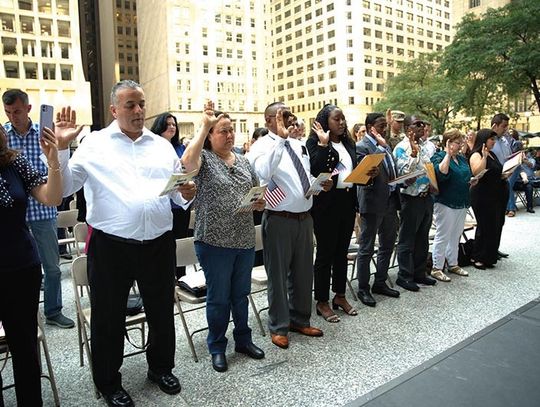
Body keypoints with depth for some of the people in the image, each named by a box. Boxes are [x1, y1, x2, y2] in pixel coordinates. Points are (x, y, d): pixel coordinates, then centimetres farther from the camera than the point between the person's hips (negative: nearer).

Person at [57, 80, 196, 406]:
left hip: (159, 244, 3)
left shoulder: (163, 146, 10)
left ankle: (161, 367, 42)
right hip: (111, 246, -3)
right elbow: (64, 187, -5)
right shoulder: (94, 144, 1)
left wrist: (186, 194, -11)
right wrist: (61, 148, -16)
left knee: (162, 312, 18)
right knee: (109, 318, 12)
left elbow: (178, 195, 11)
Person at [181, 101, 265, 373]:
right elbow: (187, 161, -31)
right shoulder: (204, 158, -6)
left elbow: (257, 195, 18)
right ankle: (217, 348, 26)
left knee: (241, 294, 18)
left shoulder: (243, 161, 12)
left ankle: (243, 339, 35)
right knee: (218, 297, 8)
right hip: (215, 241, -5)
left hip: (245, 239, 5)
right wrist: (204, 125, -26)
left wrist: (260, 203, -5)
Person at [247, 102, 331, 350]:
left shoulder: (298, 146, 13)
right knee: (278, 274, 6)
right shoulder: (262, 146, -9)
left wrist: (321, 184, 2)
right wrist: (280, 138, -31)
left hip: (304, 217, 7)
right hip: (279, 220, -7)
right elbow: (264, 173, -32)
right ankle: (279, 327, 24)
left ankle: (299, 319, 36)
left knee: (303, 272, 17)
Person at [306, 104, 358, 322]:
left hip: (347, 200, 7)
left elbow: (355, 169, 19)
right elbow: (316, 169, -21)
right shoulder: (315, 142, -6)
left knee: (342, 251, 15)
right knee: (325, 253, 2)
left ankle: (340, 296, 29)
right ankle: (322, 302, 15)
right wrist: (323, 144, -22)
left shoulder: (348, 142, 15)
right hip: (327, 204, -7)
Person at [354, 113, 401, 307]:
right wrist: (370, 176, -39)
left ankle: (380, 283, 31)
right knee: (366, 249, 1)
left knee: (387, 245, 17)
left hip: (390, 201, 9)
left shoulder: (385, 145, 15)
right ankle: (363, 289, 13)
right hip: (372, 203, -9)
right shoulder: (361, 147, -10)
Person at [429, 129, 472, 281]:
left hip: (461, 203, 8)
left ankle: (453, 264, 27)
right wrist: (449, 154, -25)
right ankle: (436, 268, 5)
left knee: (455, 236, 16)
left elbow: (467, 176, 26)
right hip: (445, 203, -8)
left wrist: (471, 182, 7)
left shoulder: (462, 159, 15)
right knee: (442, 236, -3)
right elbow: (441, 173, -28)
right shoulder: (439, 156, -9)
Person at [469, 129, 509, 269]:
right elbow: (477, 172, -26)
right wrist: (484, 156, -30)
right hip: (483, 197, -9)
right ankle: (478, 258, 6)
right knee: (485, 227, -6)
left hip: (497, 196, 9)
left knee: (496, 226, 11)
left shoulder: (492, 155, 16)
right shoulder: (476, 155, -10)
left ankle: (489, 257, 21)